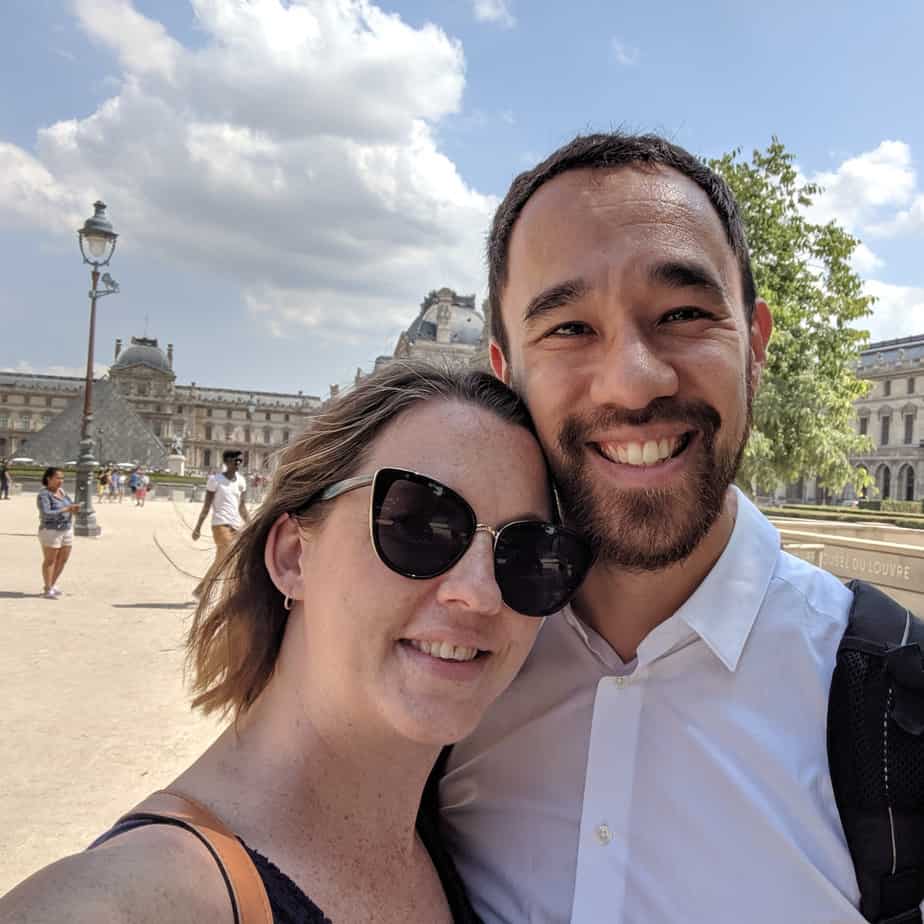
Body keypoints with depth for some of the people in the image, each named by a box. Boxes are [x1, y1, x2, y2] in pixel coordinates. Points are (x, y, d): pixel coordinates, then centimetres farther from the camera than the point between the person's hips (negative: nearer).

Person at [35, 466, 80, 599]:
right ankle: (47, 590, 8)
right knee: (50, 561, 0)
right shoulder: (43, 495, -15)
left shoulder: (60, 491, 8)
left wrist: (73, 508, -5)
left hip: (66, 530, 7)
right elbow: (46, 514, -26)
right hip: (51, 532, -7)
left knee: (62, 560, 10)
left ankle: (52, 585, 24)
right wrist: (67, 509, -28)